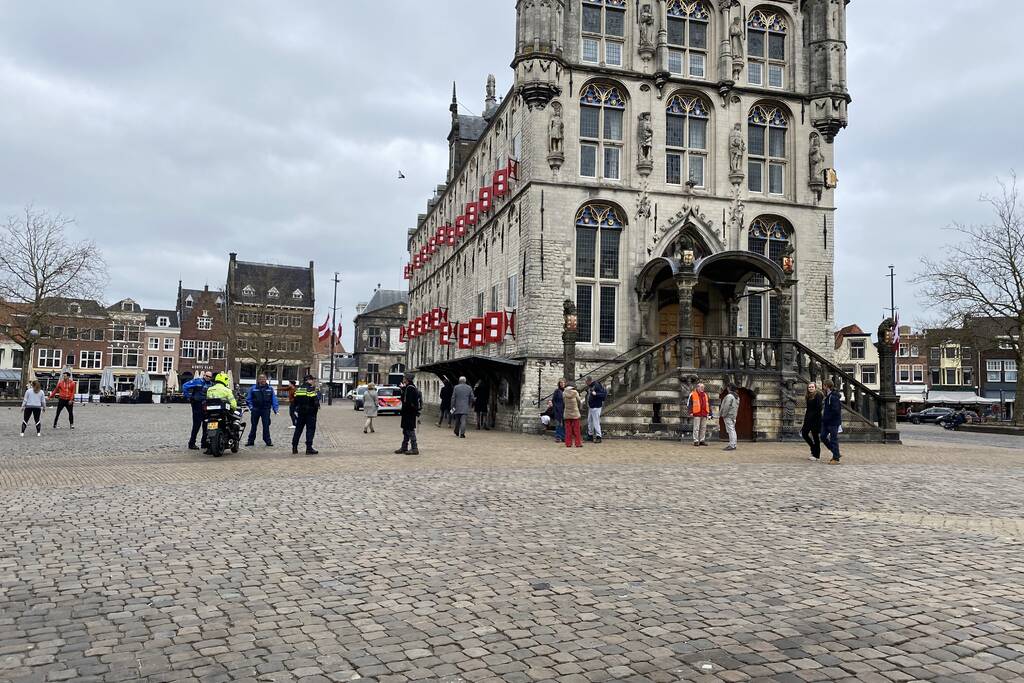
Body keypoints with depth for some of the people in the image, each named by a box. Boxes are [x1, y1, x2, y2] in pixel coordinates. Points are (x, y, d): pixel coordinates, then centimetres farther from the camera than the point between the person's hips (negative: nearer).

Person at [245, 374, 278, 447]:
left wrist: (275, 409, -3)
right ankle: (251, 441, 16)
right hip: (255, 409, 1)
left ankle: (268, 441, 5)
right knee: (253, 426, 8)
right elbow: (248, 398, 8)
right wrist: (250, 406, -4)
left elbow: (274, 399, 6)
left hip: (266, 410, -1)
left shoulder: (270, 389, 5)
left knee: (266, 426, 0)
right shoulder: (253, 388, 3)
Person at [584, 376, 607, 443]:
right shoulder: (589, 386, 10)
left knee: (596, 422, -8)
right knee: (589, 421, 16)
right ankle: (590, 435, 27)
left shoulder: (597, 385, -17)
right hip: (590, 407, 9)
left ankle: (598, 437, -3)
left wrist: (596, 394, -32)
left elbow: (604, 394, -21)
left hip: (596, 407, -9)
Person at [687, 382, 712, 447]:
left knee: (703, 428, 8)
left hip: (704, 414, 6)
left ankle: (702, 440, 16)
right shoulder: (692, 394, 0)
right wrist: (690, 412, -8)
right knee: (696, 428, -4)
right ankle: (696, 441, -1)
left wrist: (709, 414, 17)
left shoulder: (705, 395, 17)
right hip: (697, 414, -6)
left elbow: (709, 405, 21)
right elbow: (689, 404, -1)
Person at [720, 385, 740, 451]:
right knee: (732, 430, 12)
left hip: (728, 416, -10)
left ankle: (732, 445, -13)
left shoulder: (729, 396, -16)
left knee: (730, 430, -11)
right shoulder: (737, 397, 15)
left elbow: (727, 406, -21)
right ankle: (733, 445, 15)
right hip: (733, 416, 10)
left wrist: (724, 414, -13)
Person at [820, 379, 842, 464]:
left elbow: (835, 411, -23)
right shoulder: (828, 396, 11)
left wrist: (826, 418, -19)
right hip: (826, 422, 10)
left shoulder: (833, 397, -19)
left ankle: (836, 459, 7)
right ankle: (835, 453, 24)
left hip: (833, 422, -10)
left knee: (833, 440, -2)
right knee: (823, 437, 13)